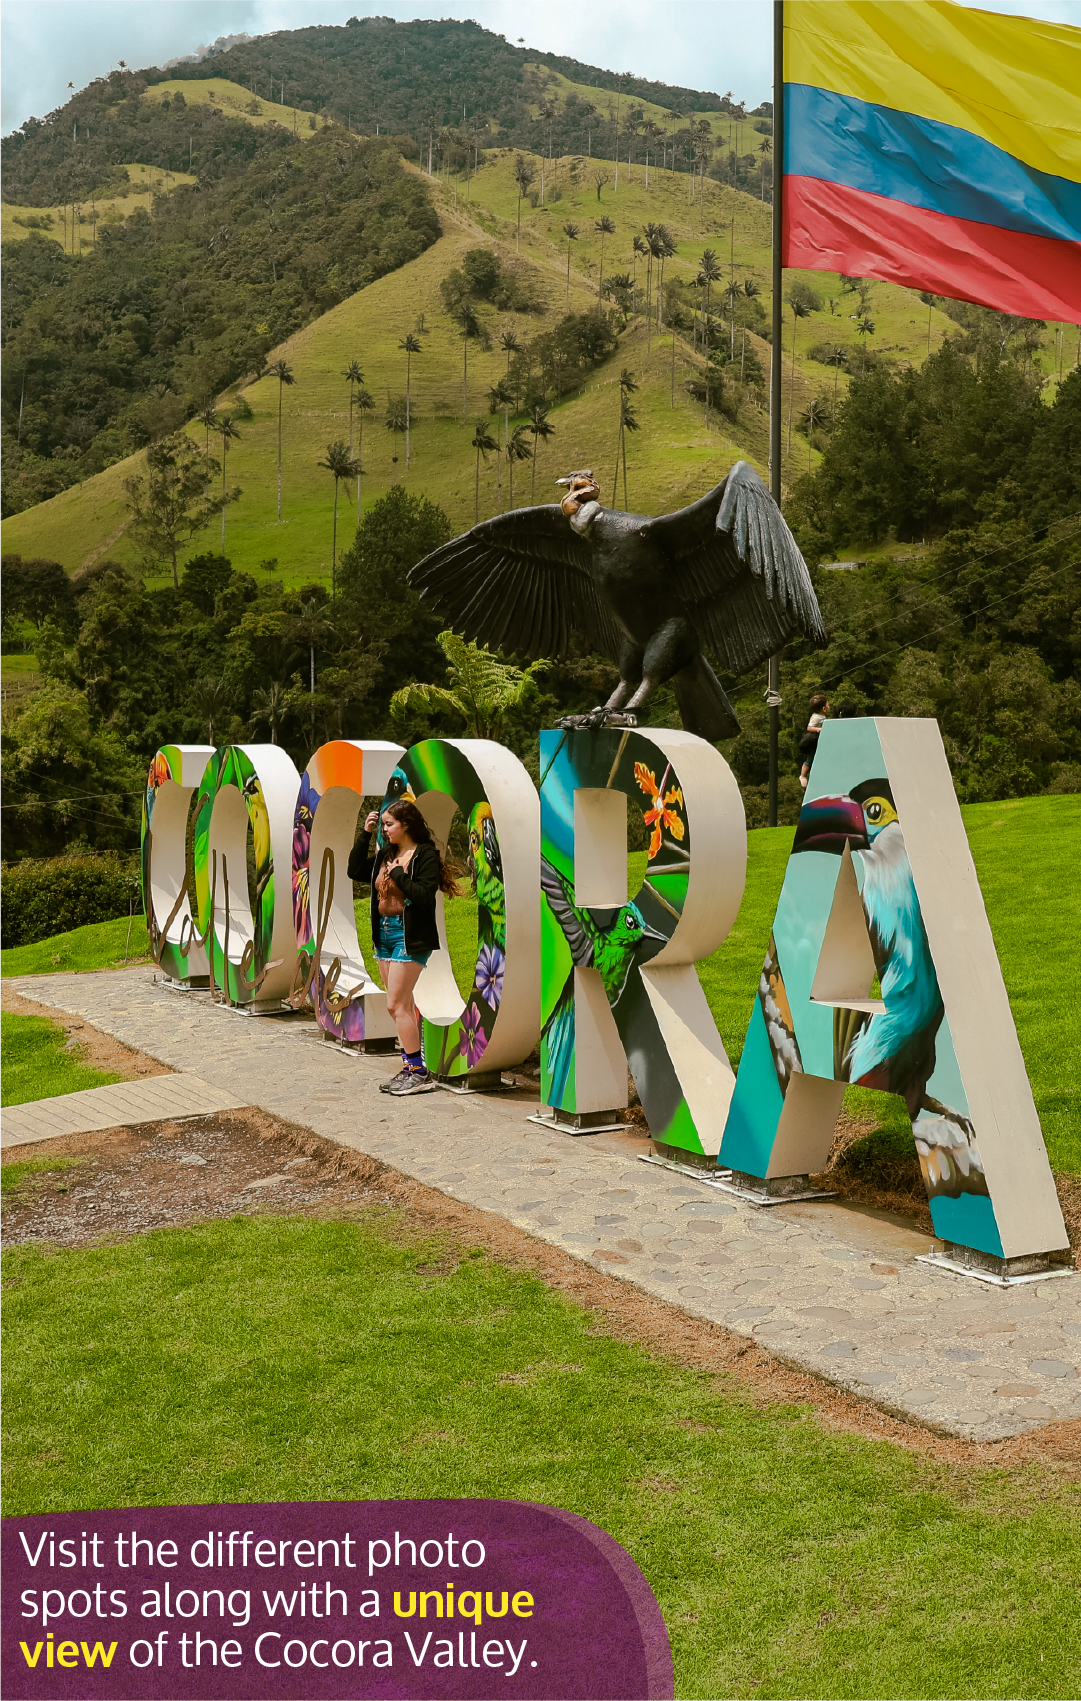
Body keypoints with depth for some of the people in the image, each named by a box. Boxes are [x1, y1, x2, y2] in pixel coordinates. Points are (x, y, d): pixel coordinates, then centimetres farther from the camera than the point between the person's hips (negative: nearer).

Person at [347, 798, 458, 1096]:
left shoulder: (426, 854, -11)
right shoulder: (385, 854, 12)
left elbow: (425, 897, -19)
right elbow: (355, 871, 13)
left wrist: (398, 875, -17)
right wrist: (365, 834, 7)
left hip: (410, 937, -8)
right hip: (384, 934, 8)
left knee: (396, 1004, -10)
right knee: (404, 1006, 11)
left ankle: (419, 1073, -5)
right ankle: (410, 1068, 17)